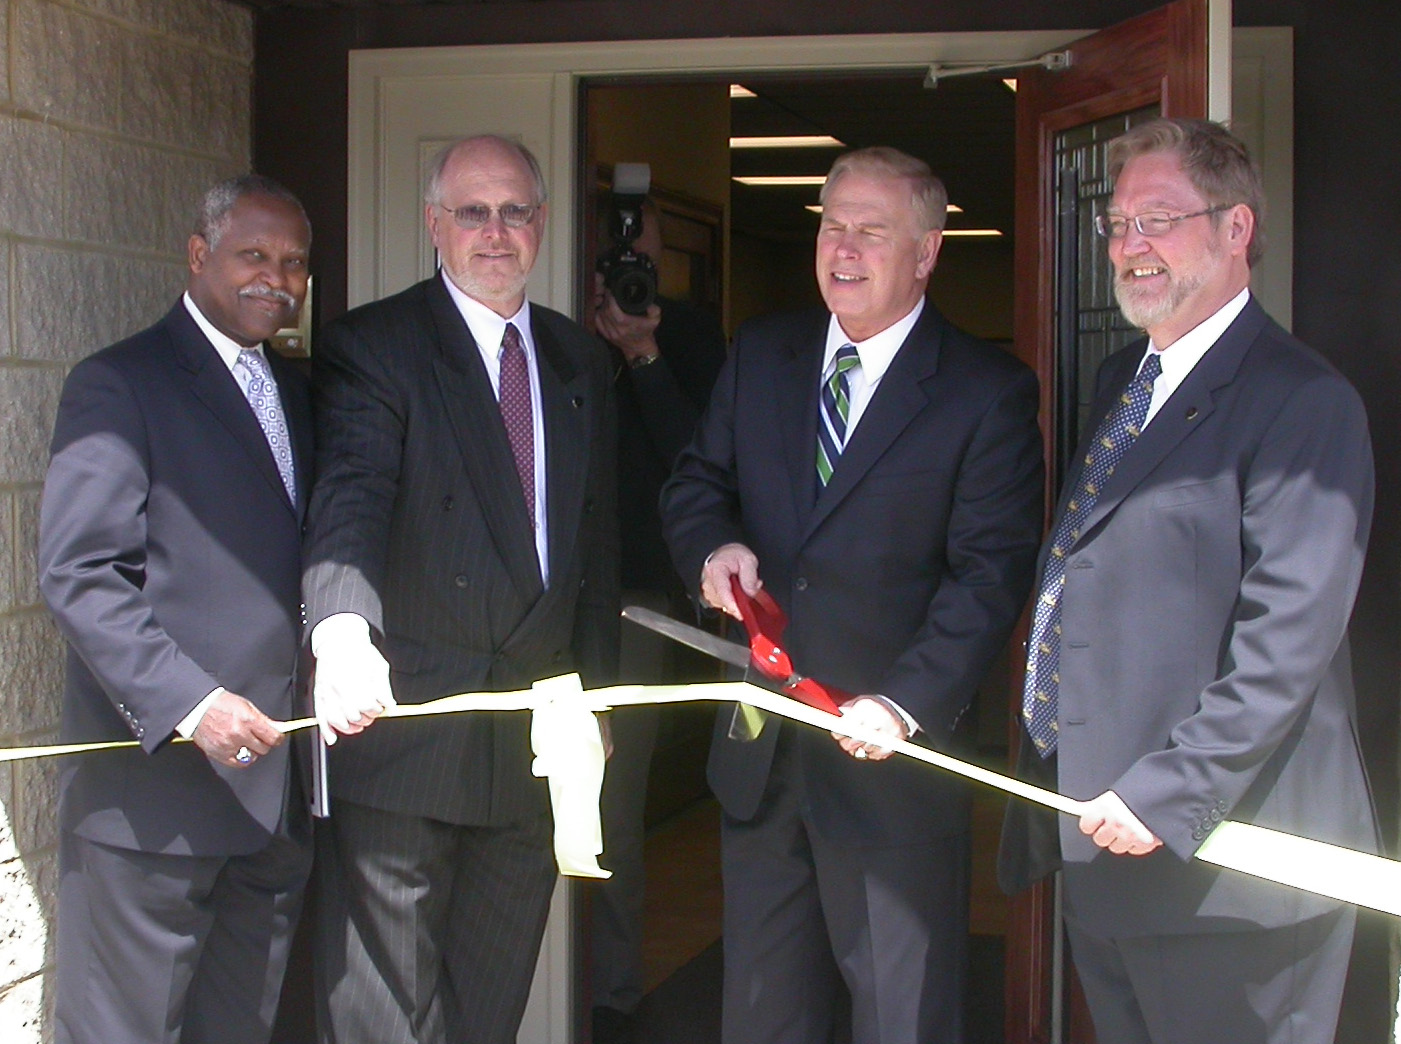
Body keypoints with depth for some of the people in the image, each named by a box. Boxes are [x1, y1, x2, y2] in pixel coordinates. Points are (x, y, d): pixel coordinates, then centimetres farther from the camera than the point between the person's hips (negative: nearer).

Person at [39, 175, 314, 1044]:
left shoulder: (295, 393, 18)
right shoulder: (118, 384, -6)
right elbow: (79, 576, -14)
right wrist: (188, 703, -23)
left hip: (277, 795, 7)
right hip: (156, 791, -7)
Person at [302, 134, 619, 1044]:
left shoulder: (579, 361, 12)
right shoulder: (372, 347, -6)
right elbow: (352, 496, -23)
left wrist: (595, 689, 14)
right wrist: (343, 628, -41)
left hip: (535, 731, 5)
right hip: (406, 722, -5)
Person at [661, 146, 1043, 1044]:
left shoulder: (990, 393, -7)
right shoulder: (761, 355, 9)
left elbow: (990, 573, -12)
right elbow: (697, 484, 14)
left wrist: (907, 702, -24)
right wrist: (713, 545, -10)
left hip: (892, 755, -5)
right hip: (759, 751, 5)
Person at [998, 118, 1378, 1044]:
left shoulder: (1302, 403, -13)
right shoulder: (1122, 380, 15)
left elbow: (1287, 638, -20)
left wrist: (1169, 796, -22)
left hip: (1220, 859, -8)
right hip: (1101, 845, 8)